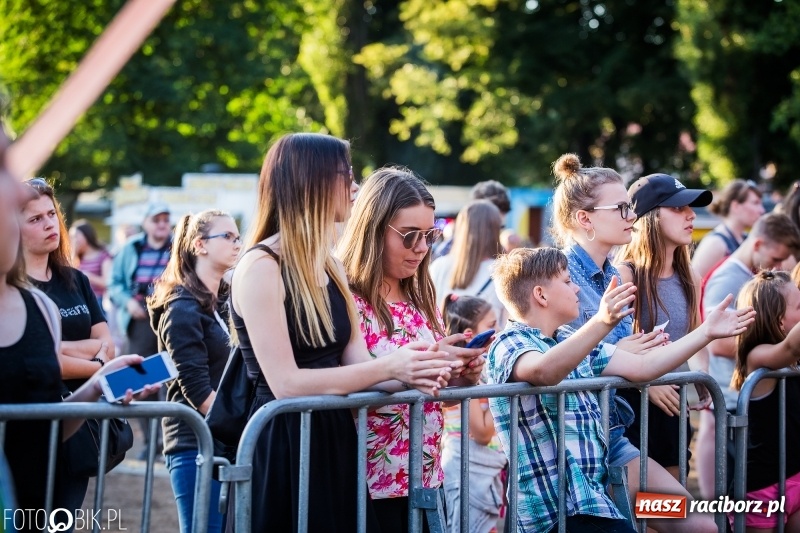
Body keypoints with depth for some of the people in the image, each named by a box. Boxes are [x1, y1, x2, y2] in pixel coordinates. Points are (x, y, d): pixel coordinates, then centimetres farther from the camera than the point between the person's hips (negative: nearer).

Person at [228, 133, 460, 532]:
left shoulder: (330, 268, 13)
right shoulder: (261, 267, -13)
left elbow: (356, 365, 7)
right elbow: (286, 384, -20)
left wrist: (410, 374, -13)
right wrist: (389, 367, -20)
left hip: (333, 440, 8)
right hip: (281, 450, -8)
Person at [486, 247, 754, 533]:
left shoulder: (571, 343, 17)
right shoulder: (509, 344, -10)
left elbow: (642, 367, 15)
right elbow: (543, 371, -33)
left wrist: (706, 332, 12)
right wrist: (601, 323, -45)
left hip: (594, 495, 9)